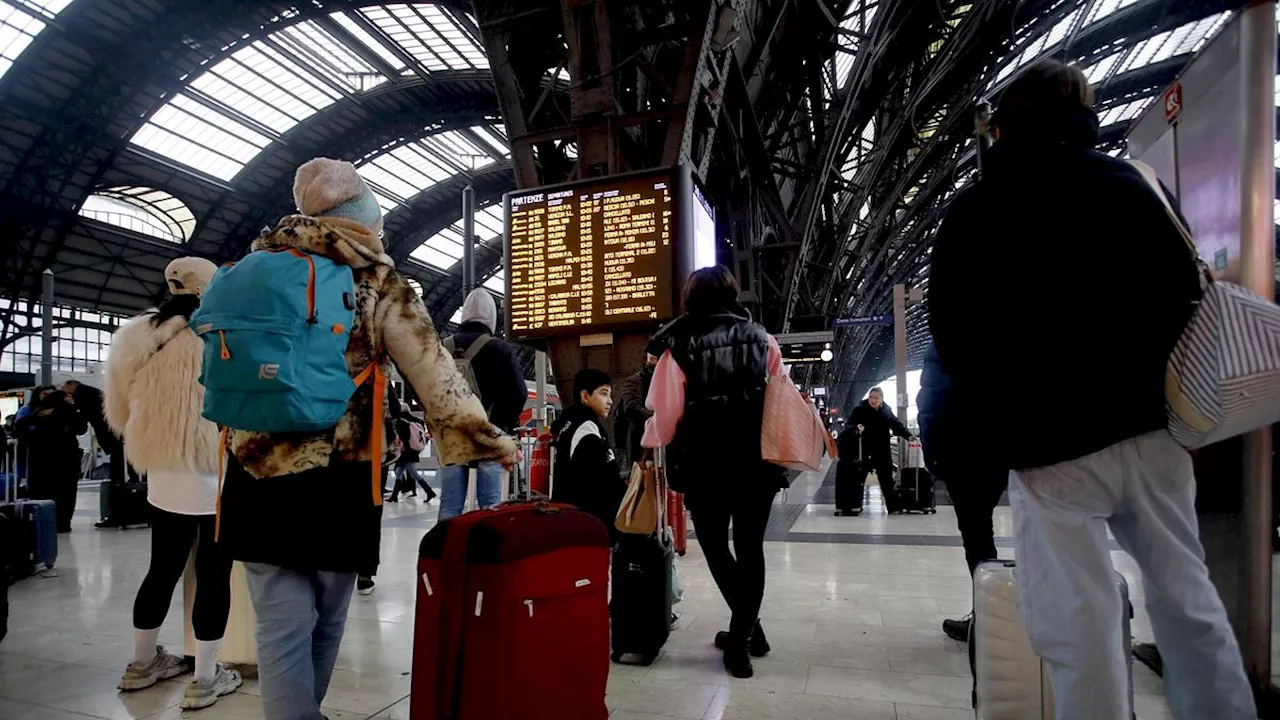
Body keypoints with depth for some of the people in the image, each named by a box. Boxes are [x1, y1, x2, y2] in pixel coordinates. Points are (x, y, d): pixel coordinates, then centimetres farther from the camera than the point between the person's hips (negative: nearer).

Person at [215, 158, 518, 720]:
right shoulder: (375, 278, -3)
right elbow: (429, 366, -7)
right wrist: (484, 437, -1)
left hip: (258, 469, 3)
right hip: (338, 474, -3)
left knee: (282, 624, 6)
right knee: (326, 620, 17)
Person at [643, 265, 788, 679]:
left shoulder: (679, 346, -5)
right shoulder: (761, 339, 5)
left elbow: (665, 412, -8)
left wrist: (653, 446, 10)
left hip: (706, 464, -2)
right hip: (757, 461, 3)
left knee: (715, 545, 15)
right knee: (750, 546, 15)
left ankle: (747, 630, 14)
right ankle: (743, 634, 20)